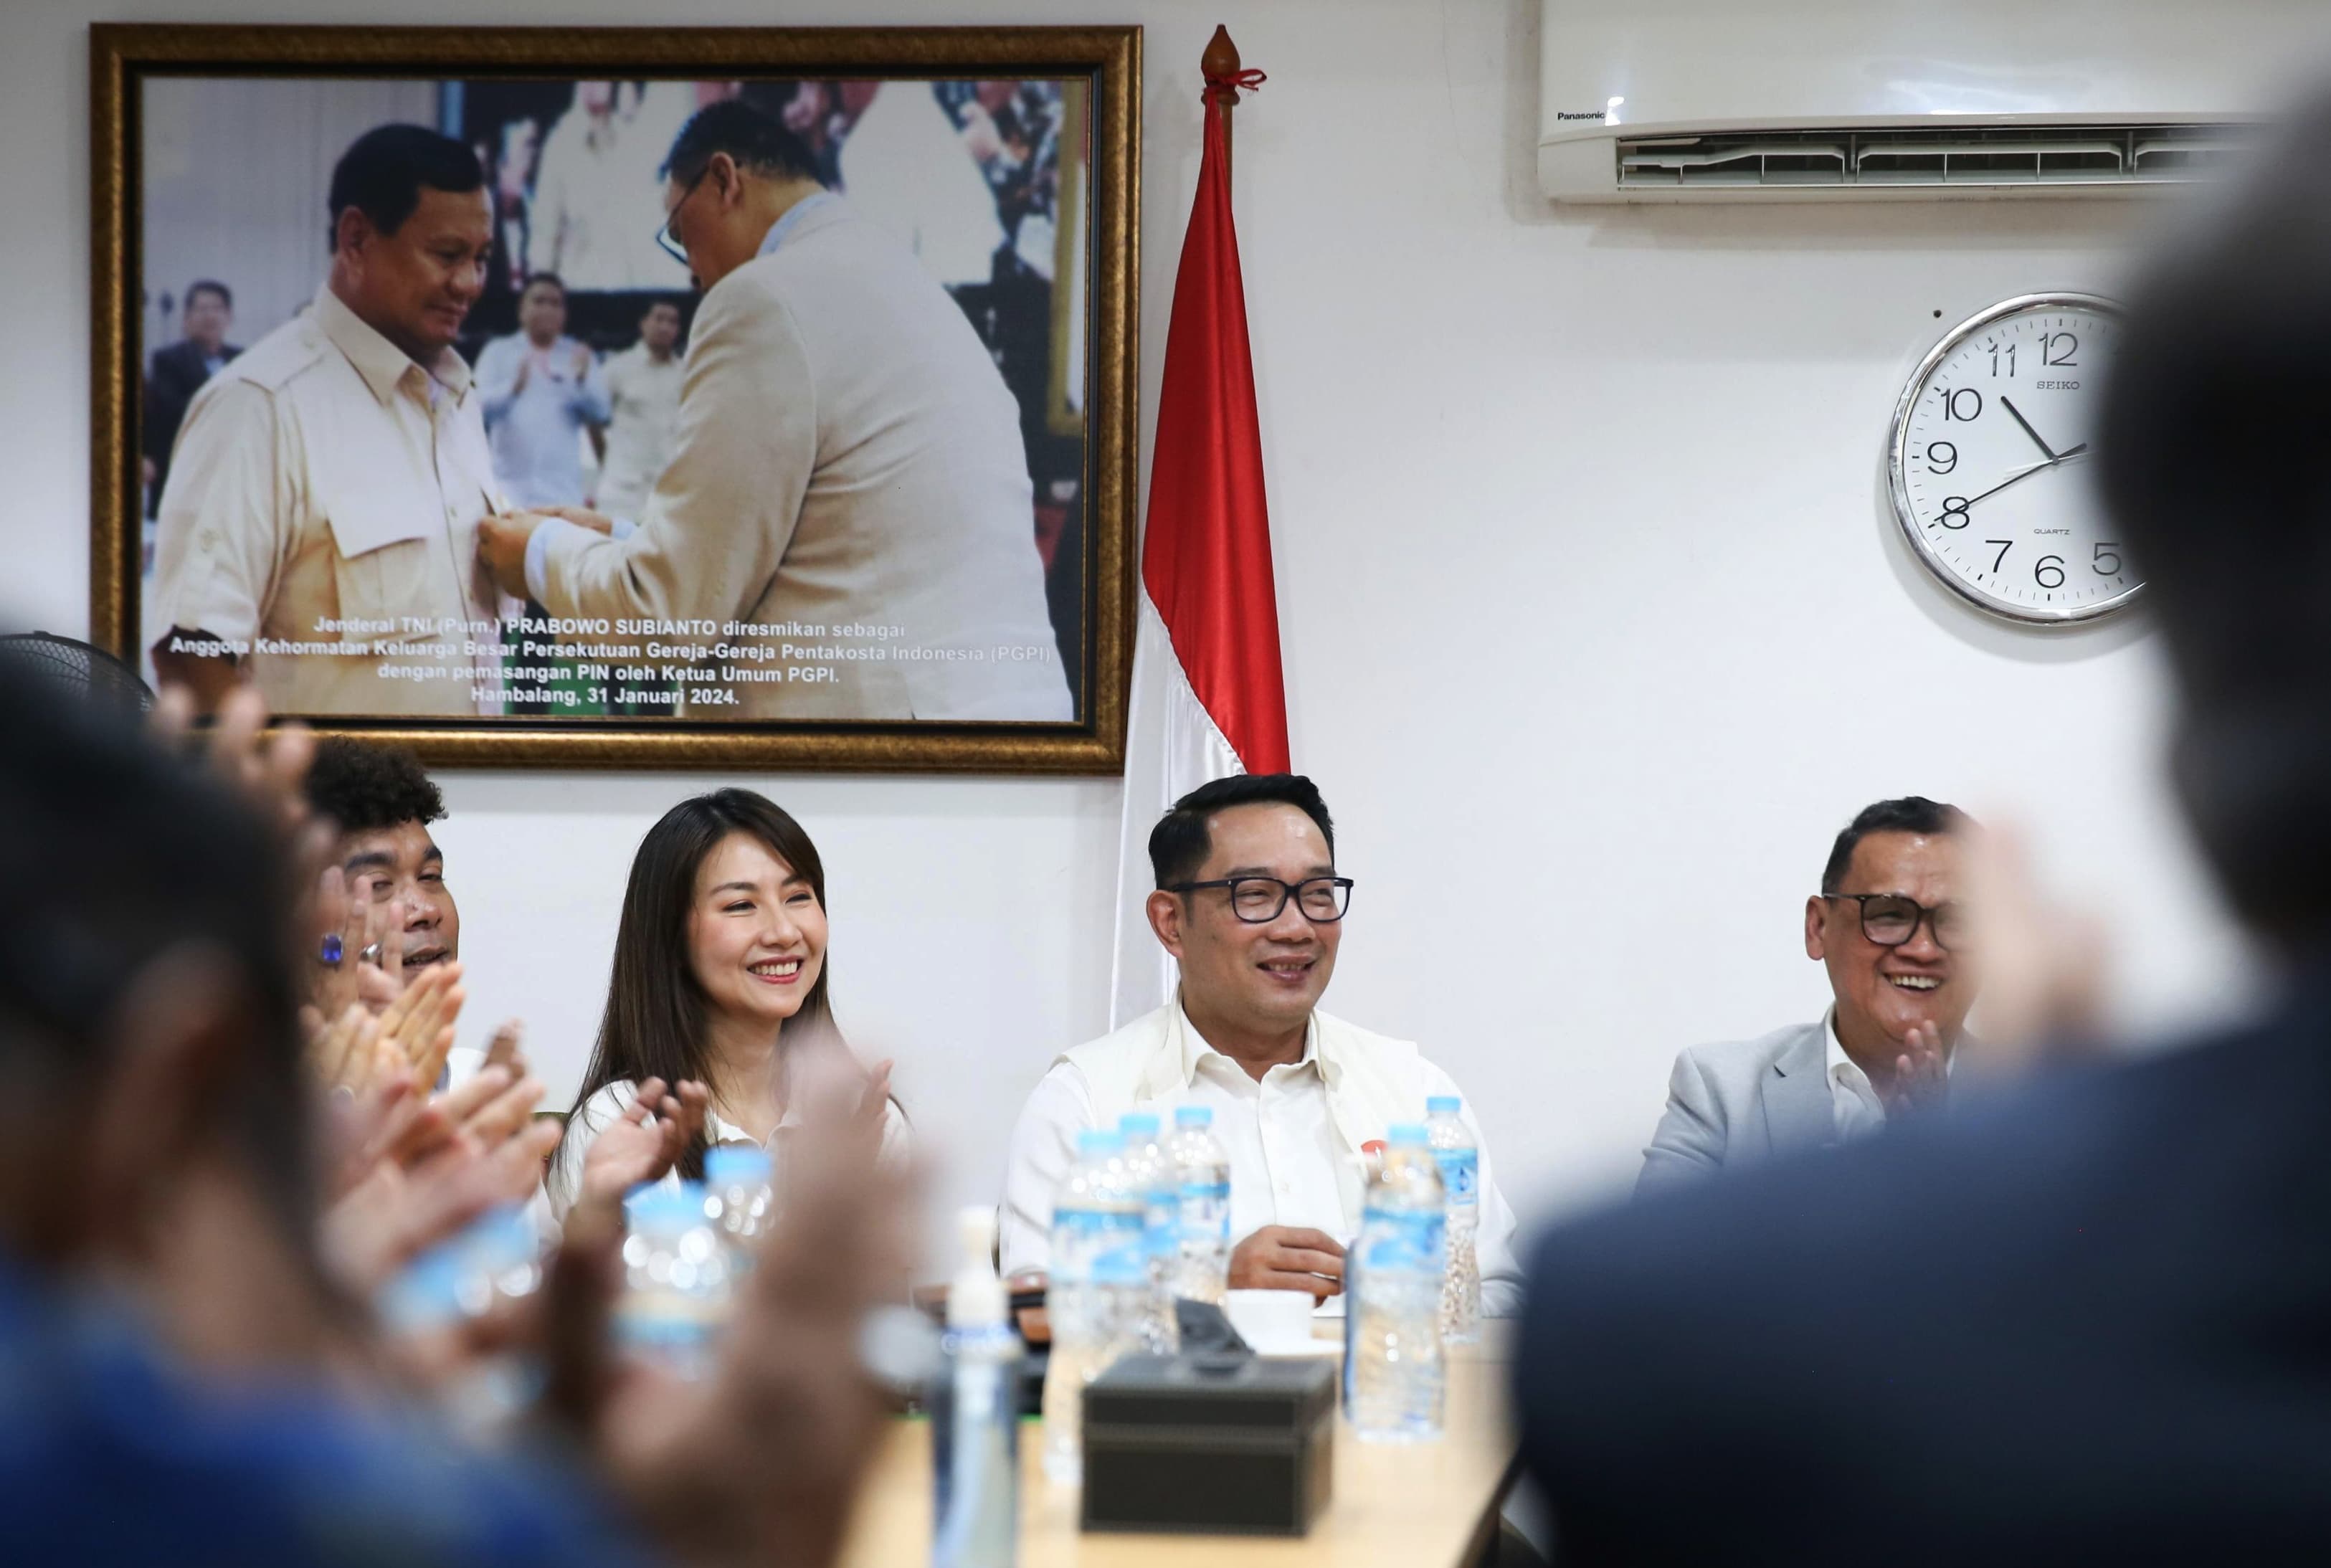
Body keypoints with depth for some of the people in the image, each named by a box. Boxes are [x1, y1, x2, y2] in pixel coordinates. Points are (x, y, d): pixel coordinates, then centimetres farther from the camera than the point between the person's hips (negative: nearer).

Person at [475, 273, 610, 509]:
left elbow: (600, 413, 3)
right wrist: (514, 387, -24)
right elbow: (483, 406, -5)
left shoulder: (578, 356, 13)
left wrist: (582, 380, -17)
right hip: (511, 483, -1)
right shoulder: (498, 353, 9)